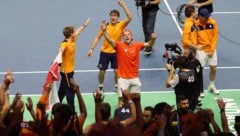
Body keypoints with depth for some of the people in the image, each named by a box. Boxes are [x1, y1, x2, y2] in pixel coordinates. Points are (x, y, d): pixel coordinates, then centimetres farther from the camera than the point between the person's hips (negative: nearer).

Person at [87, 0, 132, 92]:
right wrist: (92, 49, -5)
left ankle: (117, 86, 25)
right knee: (102, 71, 7)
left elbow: (130, 17, -26)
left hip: (116, 52, -1)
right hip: (105, 52, 1)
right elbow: (97, 37, 1)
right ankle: (100, 86, 27)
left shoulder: (121, 25, -10)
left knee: (117, 70, 2)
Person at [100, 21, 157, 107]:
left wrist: (153, 39, -26)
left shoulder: (137, 46, -1)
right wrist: (104, 30, -37)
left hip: (134, 78, 3)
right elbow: (109, 40, -20)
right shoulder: (119, 45, -7)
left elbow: (149, 44, -4)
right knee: (121, 97, -1)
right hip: (123, 77, -2)